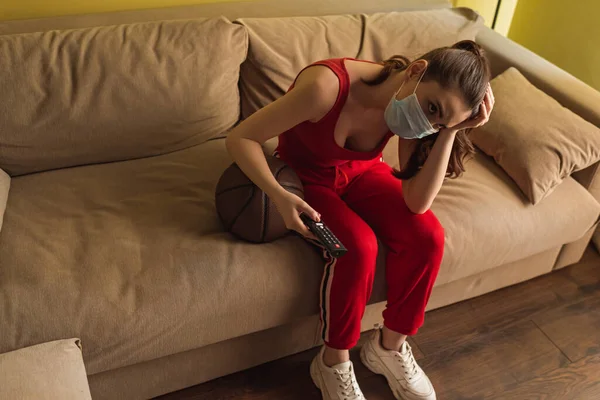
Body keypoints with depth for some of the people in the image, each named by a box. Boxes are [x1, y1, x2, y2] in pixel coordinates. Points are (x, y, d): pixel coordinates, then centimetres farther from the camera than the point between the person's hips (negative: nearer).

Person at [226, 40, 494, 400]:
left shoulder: (409, 104, -19)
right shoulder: (327, 85, -35)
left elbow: (417, 202, -24)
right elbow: (241, 138, -28)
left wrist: (450, 131, -33)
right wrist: (279, 195, -41)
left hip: (361, 171, 5)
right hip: (307, 177, -4)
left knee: (428, 236, -18)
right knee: (359, 246, -30)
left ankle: (389, 346, 4)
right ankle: (333, 363, -5)